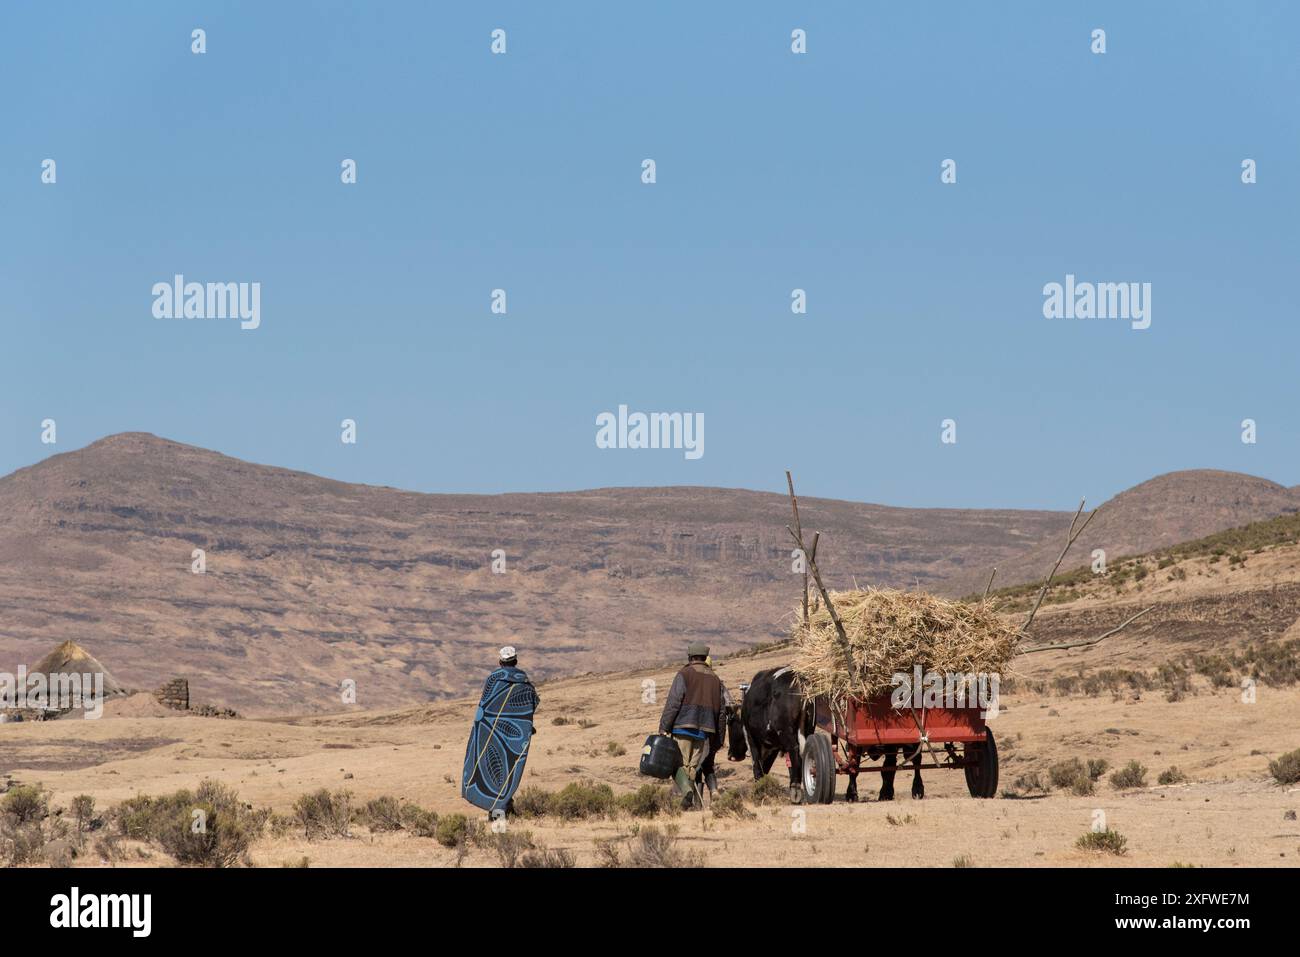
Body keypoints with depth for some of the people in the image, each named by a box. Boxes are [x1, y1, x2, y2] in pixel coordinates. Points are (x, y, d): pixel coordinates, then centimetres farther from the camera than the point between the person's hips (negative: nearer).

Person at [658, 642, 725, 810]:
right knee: (694, 767, 10)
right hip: (704, 731, 5)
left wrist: (663, 728, -7)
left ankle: (686, 790, -25)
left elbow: (672, 704, -10)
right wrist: (716, 736, 23)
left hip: (683, 728, -5)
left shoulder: (684, 675, -4)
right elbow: (720, 710, 17)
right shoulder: (715, 679, 14)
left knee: (679, 764, -2)